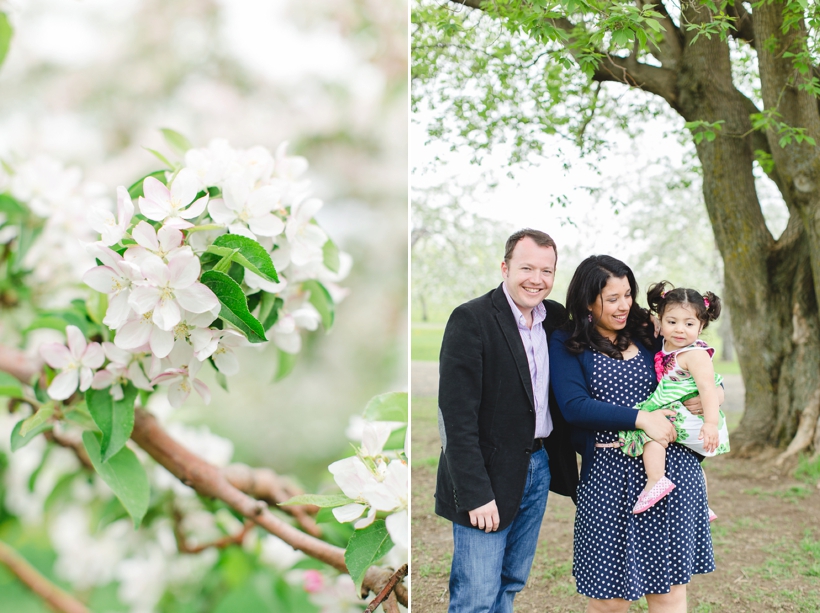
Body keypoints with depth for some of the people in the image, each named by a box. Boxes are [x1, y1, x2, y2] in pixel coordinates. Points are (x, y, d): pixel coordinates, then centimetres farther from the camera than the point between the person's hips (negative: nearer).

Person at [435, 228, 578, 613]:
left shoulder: (556, 317, 6)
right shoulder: (471, 320, -15)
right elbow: (457, 417, -18)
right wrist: (476, 494, -20)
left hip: (540, 467, 7)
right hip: (490, 474, -6)